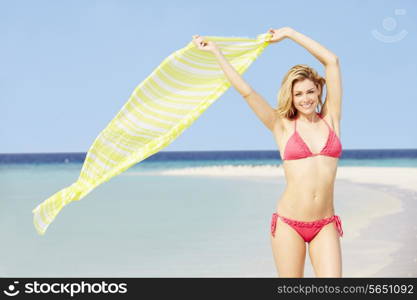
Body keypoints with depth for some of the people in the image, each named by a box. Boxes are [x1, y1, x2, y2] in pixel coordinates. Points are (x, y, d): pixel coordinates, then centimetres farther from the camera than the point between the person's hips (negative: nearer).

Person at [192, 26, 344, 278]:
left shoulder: (330, 119, 7)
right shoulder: (283, 126, 4)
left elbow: (332, 61, 5)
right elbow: (246, 91, 1)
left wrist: (290, 33, 11)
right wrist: (216, 52, 3)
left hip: (325, 226, 1)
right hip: (289, 223, -1)